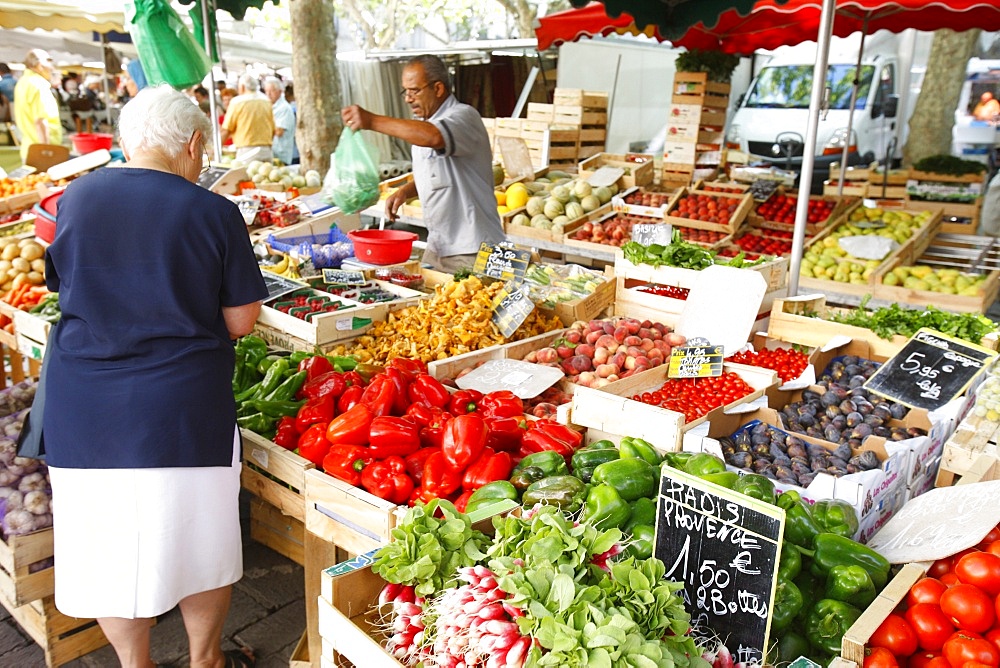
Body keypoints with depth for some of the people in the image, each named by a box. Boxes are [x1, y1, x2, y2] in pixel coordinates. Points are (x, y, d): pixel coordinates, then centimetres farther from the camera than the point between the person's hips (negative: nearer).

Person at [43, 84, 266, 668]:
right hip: (182, 405, -3)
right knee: (197, 538, 15)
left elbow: (64, 286, 14)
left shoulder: (76, 197, 2)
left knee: (110, 544, 17)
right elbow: (240, 321, -5)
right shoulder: (213, 212, -9)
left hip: (84, 409, 3)